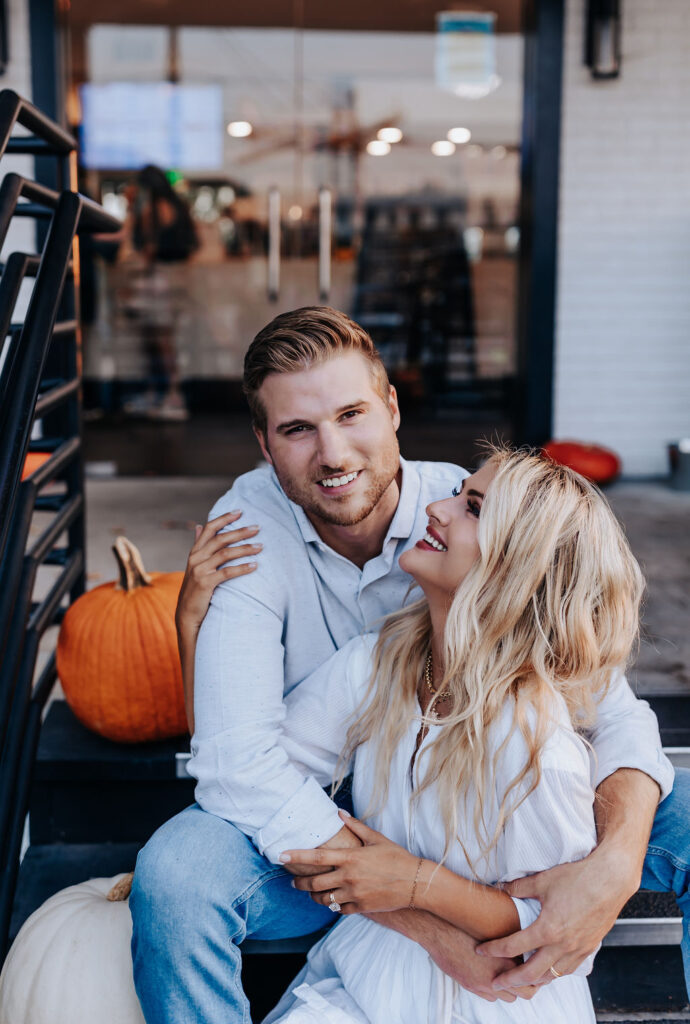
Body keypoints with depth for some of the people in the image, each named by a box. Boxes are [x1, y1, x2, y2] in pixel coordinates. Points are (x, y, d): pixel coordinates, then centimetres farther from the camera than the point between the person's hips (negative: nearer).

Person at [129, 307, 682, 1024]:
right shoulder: (249, 525, -18)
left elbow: (612, 713, -16)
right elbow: (239, 760, -27)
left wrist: (615, 866, -38)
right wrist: (429, 924, -34)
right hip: (322, 829, -1)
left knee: (683, 809, -16)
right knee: (176, 870, -31)